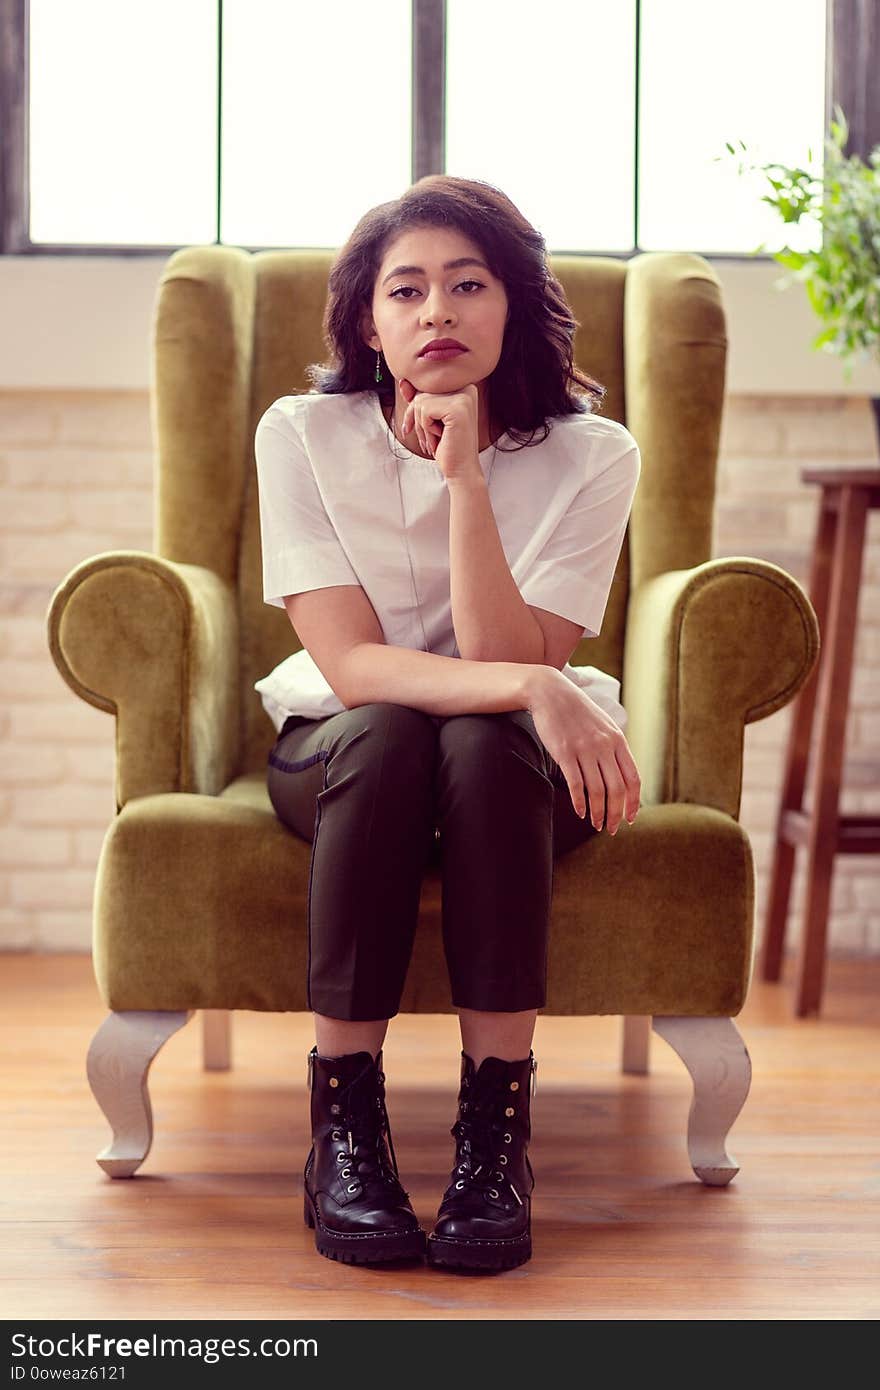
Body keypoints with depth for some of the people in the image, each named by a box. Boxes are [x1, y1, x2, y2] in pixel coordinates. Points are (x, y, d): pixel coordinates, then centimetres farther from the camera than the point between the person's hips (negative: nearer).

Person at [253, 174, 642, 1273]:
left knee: (483, 742, -34)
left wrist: (466, 479, -30)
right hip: (337, 757, 0)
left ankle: (497, 1129, -29)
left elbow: (507, 665, -22)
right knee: (384, 735, -34)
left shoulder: (589, 455, -12)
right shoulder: (303, 436, -12)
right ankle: (343, 1122, -26)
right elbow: (350, 665, -21)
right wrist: (533, 688, -36)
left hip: (520, 765, 0)